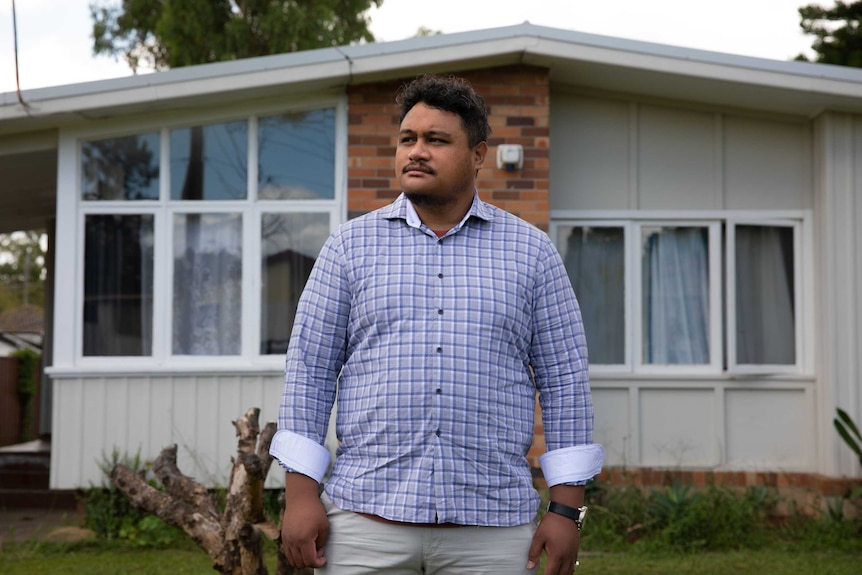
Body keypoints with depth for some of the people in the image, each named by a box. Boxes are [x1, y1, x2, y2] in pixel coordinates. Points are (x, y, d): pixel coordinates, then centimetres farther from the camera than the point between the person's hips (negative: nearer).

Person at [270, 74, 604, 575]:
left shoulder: (532, 252, 6)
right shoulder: (351, 246, 7)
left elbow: (565, 382, 4)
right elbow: (310, 373, 5)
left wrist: (567, 510, -1)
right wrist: (300, 495, -2)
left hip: (492, 530, 0)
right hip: (366, 519, 0)